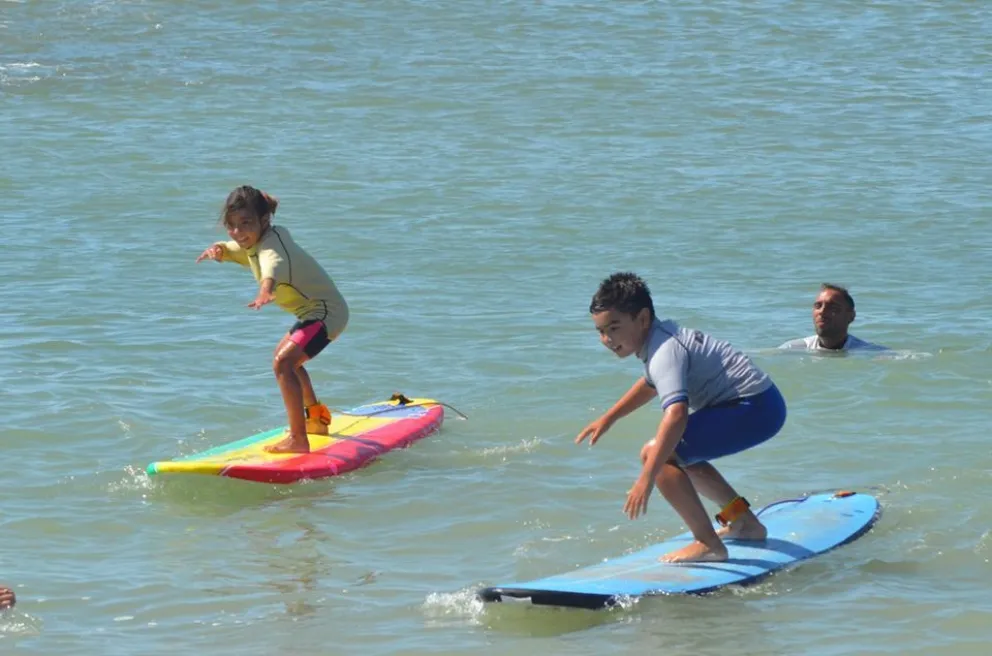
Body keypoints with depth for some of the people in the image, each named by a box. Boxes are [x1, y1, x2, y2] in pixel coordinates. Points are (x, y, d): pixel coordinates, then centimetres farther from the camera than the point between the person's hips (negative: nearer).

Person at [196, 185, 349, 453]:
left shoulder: (270, 246, -28)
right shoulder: (254, 242, 3)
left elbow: (273, 266, -52)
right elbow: (235, 249, 25)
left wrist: (265, 289, -74)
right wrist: (219, 250, 1)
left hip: (326, 312, -11)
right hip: (316, 310, 11)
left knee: (283, 363, -27)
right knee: (287, 355, 32)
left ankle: (298, 439, -32)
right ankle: (317, 419, 49)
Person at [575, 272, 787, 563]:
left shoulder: (665, 351, -23)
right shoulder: (662, 335, 9)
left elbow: (676, 414, -38)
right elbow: (652, 383, 34)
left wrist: (646, 479, -43)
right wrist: (607, 419, 37)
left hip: (756, 409, -11)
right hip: (759, 406, 11)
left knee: (657, 454, -20)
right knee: (678, 454, 29)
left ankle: (708, 544, -17)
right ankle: (745, 523, 36)